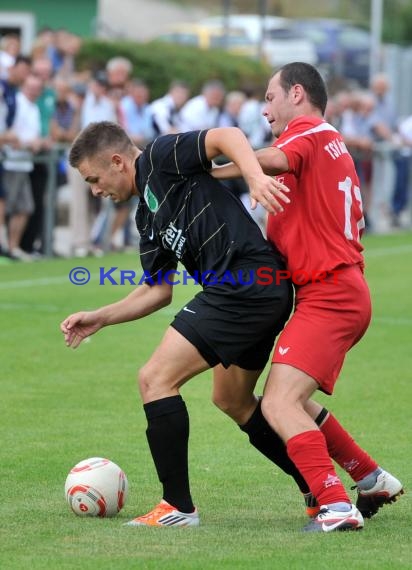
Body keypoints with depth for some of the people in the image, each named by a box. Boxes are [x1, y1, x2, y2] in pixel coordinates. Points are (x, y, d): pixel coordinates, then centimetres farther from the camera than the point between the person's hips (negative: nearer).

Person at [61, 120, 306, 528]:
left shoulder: (161, 158, -3)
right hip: (268, 293, 11)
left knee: (156, 379, -9)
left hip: (243, 286, -11)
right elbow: (157, 291, 26)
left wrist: (256, 178, -35)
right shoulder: (147, 217, 22)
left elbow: (227, 136, -18)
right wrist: (99, 318, 21)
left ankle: (178, 508, -7)